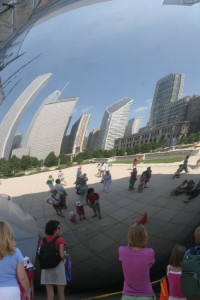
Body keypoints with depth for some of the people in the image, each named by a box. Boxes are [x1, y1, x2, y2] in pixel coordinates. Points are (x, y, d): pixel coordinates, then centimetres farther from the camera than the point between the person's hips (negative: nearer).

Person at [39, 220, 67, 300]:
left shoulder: (42, 241, 5)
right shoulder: (60, 240, -8)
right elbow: (62, 255, -16)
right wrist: (65, 256, 5)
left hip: (46, 269, 4)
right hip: (58, 266, -4)